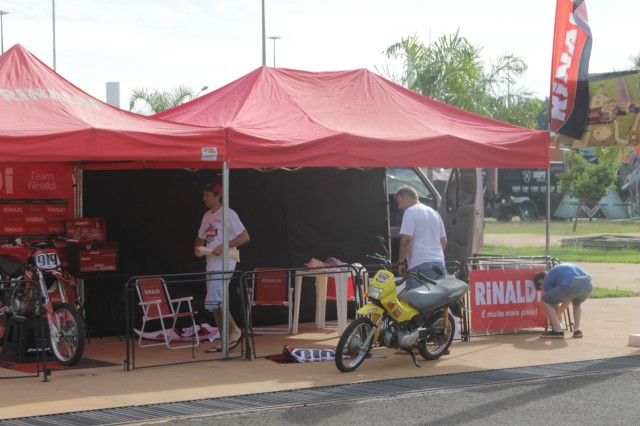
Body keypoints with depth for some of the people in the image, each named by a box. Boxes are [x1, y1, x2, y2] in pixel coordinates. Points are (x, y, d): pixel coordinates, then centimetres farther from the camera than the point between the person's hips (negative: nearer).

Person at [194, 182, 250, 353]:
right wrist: (198, 247, 2)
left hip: (224, 264, -9)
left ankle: (235, 331, -3)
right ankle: (225, 341, 13)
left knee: (214, 302, -17)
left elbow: (245, 237, -14)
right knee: (215, 304, 8)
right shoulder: (207, 216, 15)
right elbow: (201, 238, 25)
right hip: (212, 264, 9)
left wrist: (223, 246, -20)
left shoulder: (228, 214, -9)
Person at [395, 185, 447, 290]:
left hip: (421, 266, -8)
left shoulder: (410, 212, -4)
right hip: (439, 263, 8)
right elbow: (444, 241, 23)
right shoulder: (434, 212, 21)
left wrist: (400, 262, -6)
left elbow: (406, 239, -13)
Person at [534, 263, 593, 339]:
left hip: (572, 285, -7)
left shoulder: (547, 281, 19)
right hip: (588, 284, 7)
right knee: (577, 303, 39)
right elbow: (568, 298, 50)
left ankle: (558, 331, 10)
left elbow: (556, 304, 25)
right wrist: (557, 316, 59)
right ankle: (577, 329, 22)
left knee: (545, 301, 13)